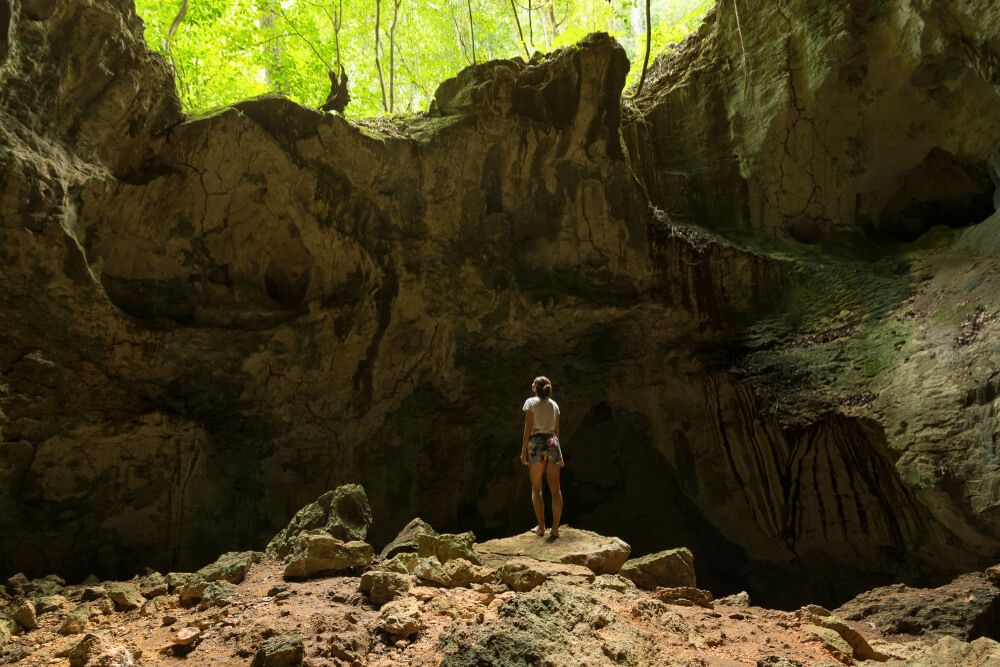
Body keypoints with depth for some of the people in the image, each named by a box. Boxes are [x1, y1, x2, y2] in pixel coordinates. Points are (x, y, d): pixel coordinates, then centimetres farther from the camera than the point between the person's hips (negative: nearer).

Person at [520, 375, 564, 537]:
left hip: (536, 444, -4)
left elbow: (528, 428, -7)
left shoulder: (531, 402, -2)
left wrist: (523, 451, -4)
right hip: (552, 443, 4)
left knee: (536, 488, 4)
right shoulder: (554, 405, 12)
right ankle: (555, 527, 2)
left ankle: (541, 526, 0)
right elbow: (556, 430, 14)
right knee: (555, 488, 4)